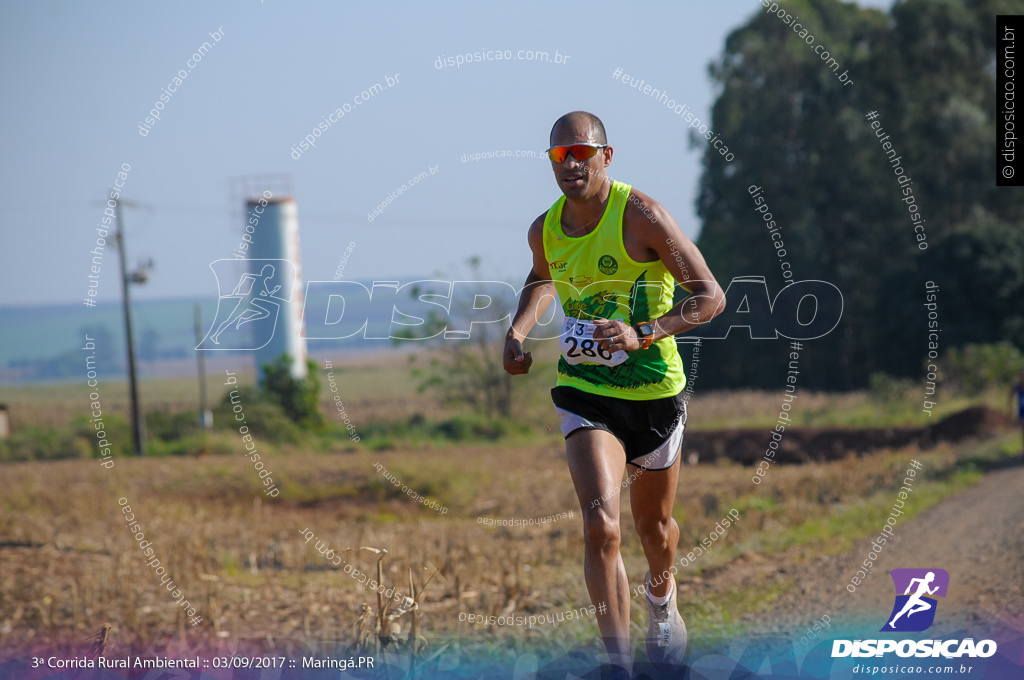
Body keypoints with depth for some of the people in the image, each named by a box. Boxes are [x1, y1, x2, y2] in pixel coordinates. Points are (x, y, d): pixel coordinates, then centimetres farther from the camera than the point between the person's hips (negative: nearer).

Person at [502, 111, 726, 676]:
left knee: (653, 525, 18)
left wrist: (642, 335, -28)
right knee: (600, 524, -20)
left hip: (654, 391, -1)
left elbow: (711, 296, -16)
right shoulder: (545, 229, -1)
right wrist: (517, 332, 7)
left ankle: (661, 599, 54)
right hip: (584, 391, 2)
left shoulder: (641, 216, -17)